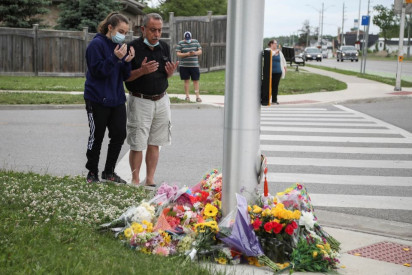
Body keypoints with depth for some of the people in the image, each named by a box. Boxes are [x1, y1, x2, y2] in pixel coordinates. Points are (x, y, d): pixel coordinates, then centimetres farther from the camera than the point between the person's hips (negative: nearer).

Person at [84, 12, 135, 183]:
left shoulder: (121, 47, 9)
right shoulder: (97, 44, -11)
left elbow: (126, 76, 8)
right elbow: (97, 71, -18)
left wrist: (127, 61, -11)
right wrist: (115, 58, -26)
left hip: (117, 99, 7)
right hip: (98, 100, -6)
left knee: (119, 135, 7)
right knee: (97, 137, 4)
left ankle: (109, 172, 22)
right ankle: (92, 174, 19)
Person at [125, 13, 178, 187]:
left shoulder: (164, 48, 8)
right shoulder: (133, 48, -9)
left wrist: (170, 72, -7)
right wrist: (142, 71, -25)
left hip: (161, 100, 5)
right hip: (140, 102, -5)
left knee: (154, 144, 9)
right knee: (137, 145, 0)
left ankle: (150, 179, 18)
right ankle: (135, 180, 14)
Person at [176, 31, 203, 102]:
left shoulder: (196, 42, 6)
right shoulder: (180, 43, 0)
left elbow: (200, 51, 6)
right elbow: (178, 53, -5)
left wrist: (195, 53, -16)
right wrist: (186, 54, -19)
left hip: (194, 65, 1)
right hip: (184, 65, -1)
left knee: (196, 80, -1)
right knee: (186, 80, 5)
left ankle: (197, 96, 1)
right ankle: (187, 96, 14)